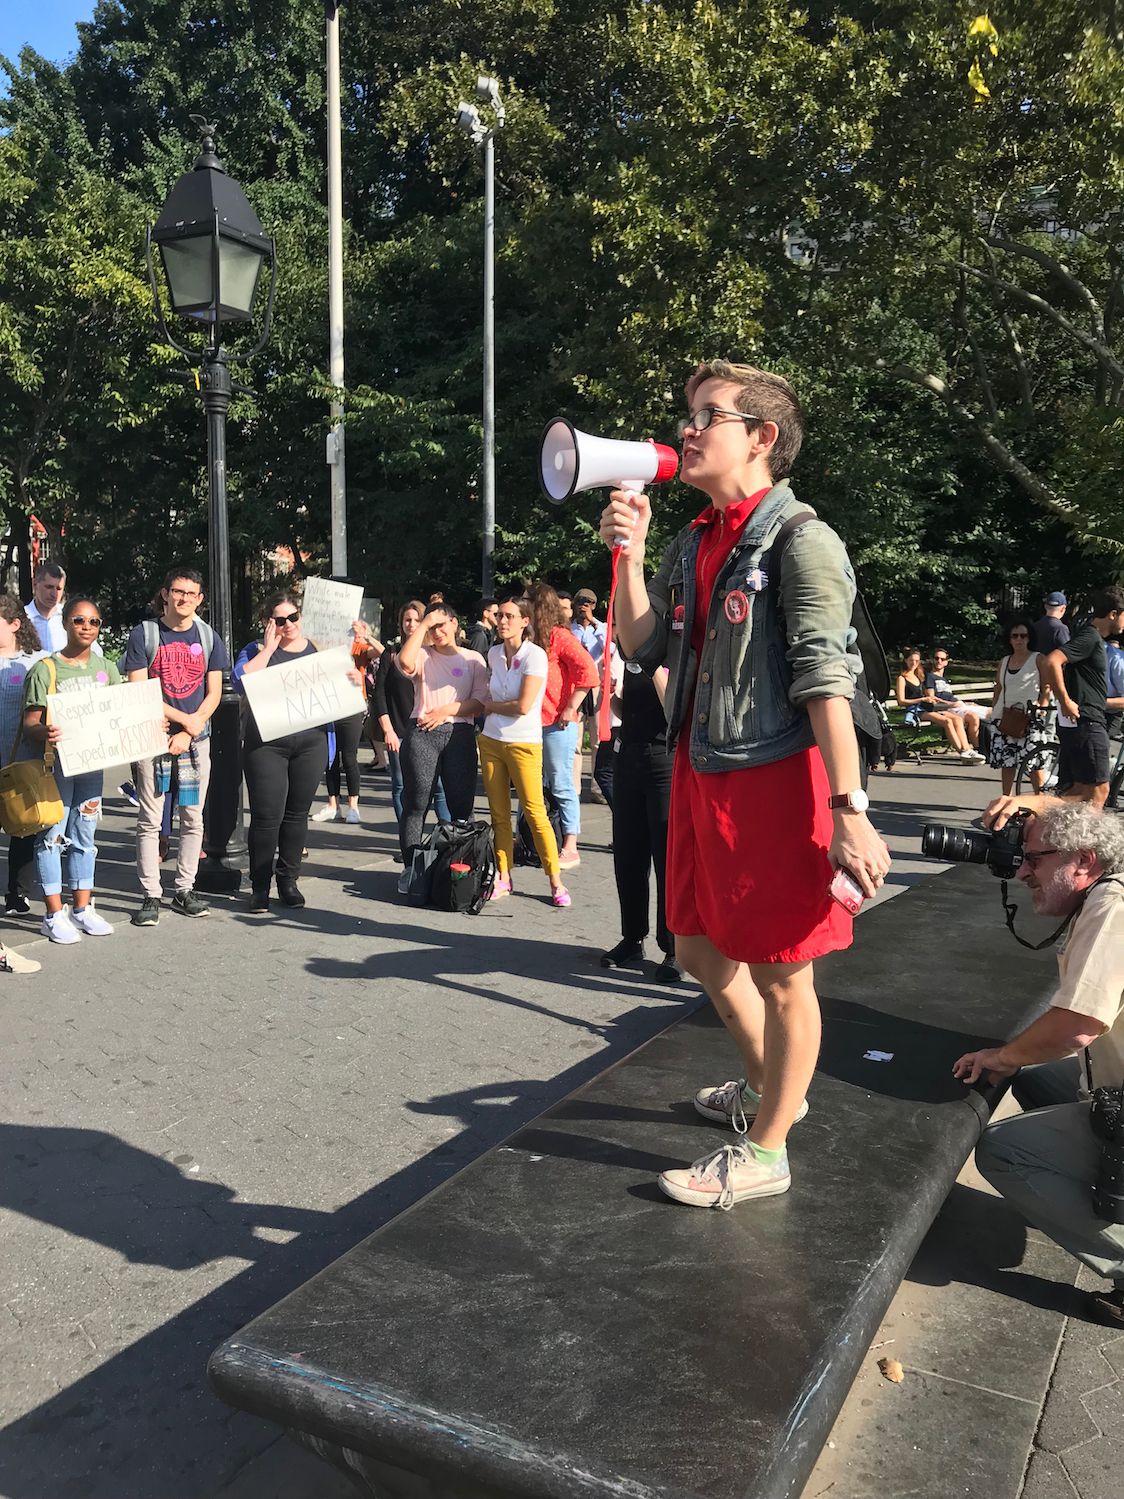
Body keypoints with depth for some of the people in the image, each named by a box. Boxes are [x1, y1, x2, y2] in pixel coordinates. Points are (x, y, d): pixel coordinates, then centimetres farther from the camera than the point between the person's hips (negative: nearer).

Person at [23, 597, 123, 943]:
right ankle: (54, 915, 7)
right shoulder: (45, 670, -7)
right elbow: (30, 723, -10)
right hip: (54, 763, -5)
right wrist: (45, 733, -32)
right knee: (52, 835, -2)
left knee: (85, 835, 12)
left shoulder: (107, 669, 8)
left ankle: (83, 908, 21)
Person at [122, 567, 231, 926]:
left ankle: (184, 890, 16)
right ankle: (151, 895, 5)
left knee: (192, 818, 6)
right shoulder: (144, 635, 0)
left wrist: (187, 734, -7)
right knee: (150, 820, -2)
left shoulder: (208, 637, 8)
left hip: (196, 740, 3)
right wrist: (185, 718, -10)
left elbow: (213, 694, 5)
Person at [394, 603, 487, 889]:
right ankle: (410, 868, 5)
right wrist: (423, 625, -6)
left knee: (461, 806, 0)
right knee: (415, 803, -2)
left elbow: (481, 702, 3)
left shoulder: (473, 659, 13)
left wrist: (446, 710, -9)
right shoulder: (422, 655, 12)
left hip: (460, 734, 1)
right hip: (421, 734, 0)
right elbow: (404, 663, -13)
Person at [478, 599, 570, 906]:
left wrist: (490, 705, -2)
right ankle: (503, 878, 14)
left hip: (524, 744, -6)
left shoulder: (535, 655, -11)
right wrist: (491, 707, 9)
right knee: (499, 814, 6)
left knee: (535, 813, -6)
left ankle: (556, 882, 2)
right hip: (491, 740, 6)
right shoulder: (494, 654, 8)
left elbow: (523, 706, -16)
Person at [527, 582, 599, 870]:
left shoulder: (558, 636, -8)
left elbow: (588, 671, -17)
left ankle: (570, 849, 5)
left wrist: (570, 708, -17)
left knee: (561, 786, -2)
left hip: (556, 724, -8)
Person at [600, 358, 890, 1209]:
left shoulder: (802, 542, -13)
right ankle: (769, 1087, 43)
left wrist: (848, 809, -23)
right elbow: (643, 647, 10)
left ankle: (765, 1151, 21)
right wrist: (628, 552, -1)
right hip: (701, 772, 9)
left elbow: (828, 683, -19)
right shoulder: (694, 543, 11)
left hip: (774, 779, -9)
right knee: (701, 948, 20)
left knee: (780, 972, 5)